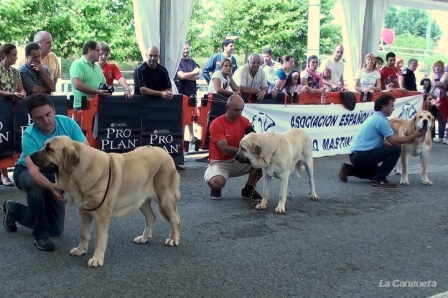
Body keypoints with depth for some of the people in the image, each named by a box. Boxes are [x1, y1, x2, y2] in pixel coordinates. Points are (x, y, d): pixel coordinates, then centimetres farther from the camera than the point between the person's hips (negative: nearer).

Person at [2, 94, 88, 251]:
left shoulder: (68, 123, -24)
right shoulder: (30, 135, -32)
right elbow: (34, 170, -44)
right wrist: (51, 187, -64)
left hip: (55, 174, 4)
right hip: (26, 172, -4)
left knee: (56, 230, 4)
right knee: (36, 184, -42)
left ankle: (14, 210, 27)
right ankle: (40, 234, -21)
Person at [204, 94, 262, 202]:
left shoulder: (244, 121, -1)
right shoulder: (216, 124, -17)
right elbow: (225, 149, -24)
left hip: (238, 161, 5)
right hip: (220, 163, -5)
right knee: (217, 182, -37)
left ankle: (249, 189, 4)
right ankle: (215, 188, 4)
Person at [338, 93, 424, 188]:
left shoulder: (375, 117, 17)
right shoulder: (380, 120, -13)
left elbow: (382, 142, 22)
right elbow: (394, 141, -13)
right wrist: (414, 136, -2)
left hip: (356, 155, 10)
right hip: (362, 155, -10)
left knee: (375, 172, 31)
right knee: (396, 150, -13)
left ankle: (348, 170, 17)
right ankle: (379, 179, -7)